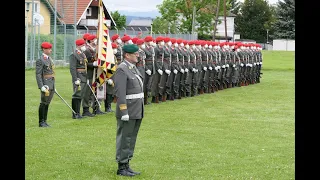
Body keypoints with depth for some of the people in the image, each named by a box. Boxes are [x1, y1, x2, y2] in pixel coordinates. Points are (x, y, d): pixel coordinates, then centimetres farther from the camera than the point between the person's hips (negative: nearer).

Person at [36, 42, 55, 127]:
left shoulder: (49, 59, 15)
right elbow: (38, 74, -15)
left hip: (51, 84, 8)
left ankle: (44, 121, 16)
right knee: (44, 103, -4)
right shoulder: (40, 61, -11)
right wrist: (41, 86, -22)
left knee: (47, 103, 10)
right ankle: (41, 122, 3)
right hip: (45, 85, -8)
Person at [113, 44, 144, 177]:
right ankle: (121, 168, 6)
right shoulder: (122, 69, -15)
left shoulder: (133, 68, 14)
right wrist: (124, 112, -23)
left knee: (132, 138, 13)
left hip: (137, 111, 9)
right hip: (128, 111, -9)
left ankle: (126, 165, 21)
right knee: (124, 139, -1)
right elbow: (120, 92, -20)